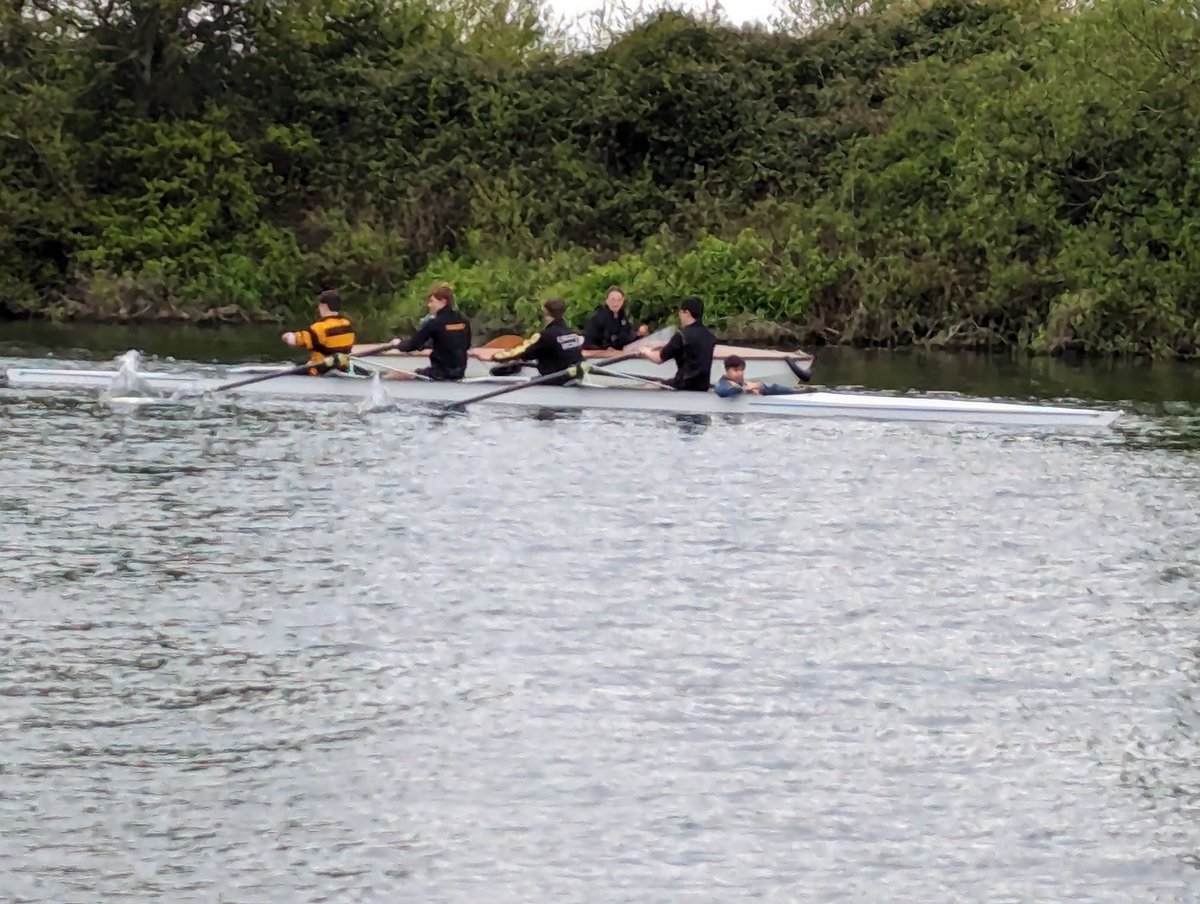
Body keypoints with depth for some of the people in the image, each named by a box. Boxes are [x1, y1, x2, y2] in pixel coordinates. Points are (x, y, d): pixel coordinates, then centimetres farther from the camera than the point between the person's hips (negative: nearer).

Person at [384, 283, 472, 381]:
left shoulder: (434, 323, -14)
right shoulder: (464, 321, 2)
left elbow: (412, 345, -8)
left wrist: (398, 344, 13)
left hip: (441, 372, -6)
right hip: (460, 372, 6)